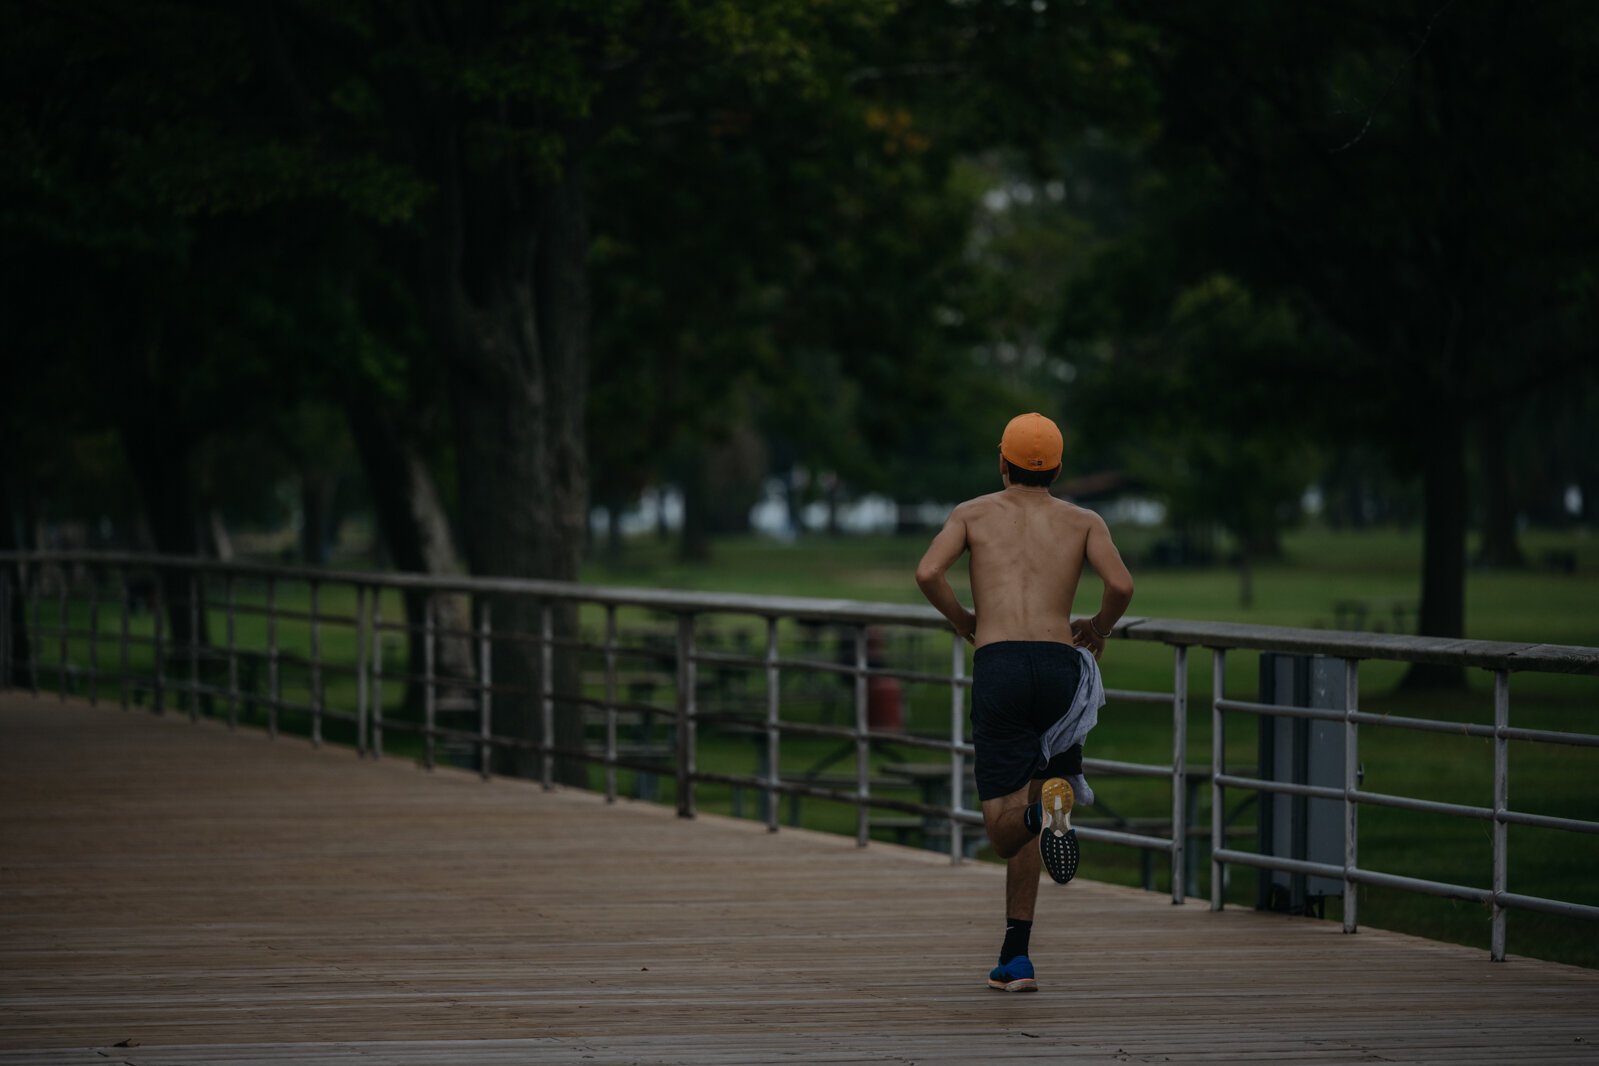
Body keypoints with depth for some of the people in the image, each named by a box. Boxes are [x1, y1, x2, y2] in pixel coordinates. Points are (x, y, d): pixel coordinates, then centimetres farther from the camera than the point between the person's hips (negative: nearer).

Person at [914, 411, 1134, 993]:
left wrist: (962, 621, 16)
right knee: (1026, 824, 15)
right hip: (1059, 665, 2)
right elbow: (1121, 585, -2)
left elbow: (928, 573, -2)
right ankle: (1015, 959, 2)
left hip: (998, 663, -2)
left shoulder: (974, 513, 16)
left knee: (1005, 825, -4)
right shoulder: (1084, 522, 16)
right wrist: (1098, 629, 19)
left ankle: (1046, 807, -38)